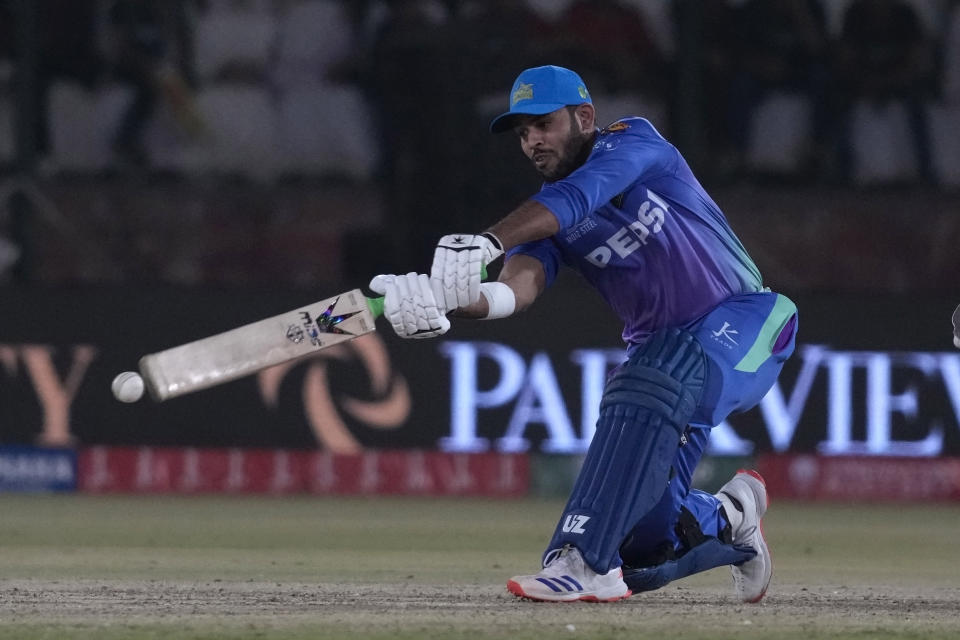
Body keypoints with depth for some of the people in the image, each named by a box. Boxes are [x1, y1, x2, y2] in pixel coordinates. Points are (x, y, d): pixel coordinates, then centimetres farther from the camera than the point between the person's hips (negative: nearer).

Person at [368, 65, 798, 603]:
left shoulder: (634, 141, -11)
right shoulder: (544, 221, 3)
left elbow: (577, 196, -32)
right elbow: (521, 285, -20)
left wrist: (487, 242, -49)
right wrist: (451, 301, -43)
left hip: (742, 320, -7)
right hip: (658, 348, 7)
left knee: (649, 386, -38)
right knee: (639, 532, -4)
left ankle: (587, 562, -43)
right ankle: (729, 518, 29)